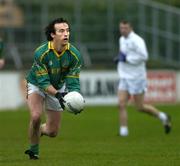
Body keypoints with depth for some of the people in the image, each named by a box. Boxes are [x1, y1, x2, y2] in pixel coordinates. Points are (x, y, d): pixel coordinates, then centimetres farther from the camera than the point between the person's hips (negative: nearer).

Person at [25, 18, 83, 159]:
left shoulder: (75, 55, -23)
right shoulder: (41, 53, -31)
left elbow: (73, 82, -20)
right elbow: (43, 82, -29)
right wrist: (57, 94, -44)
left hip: (58, 87, 3)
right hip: (36, 84, -3)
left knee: (53, 132, 2)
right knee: (36, 116, -29)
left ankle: (39, 130, 39)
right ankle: (33, 150, -4)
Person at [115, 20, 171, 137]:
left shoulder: (136, 40, -15)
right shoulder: (122, 40, 13)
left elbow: (144, 56, -25)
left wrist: (125, 58, -21)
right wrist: (120, 58, 10)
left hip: (136, 78, -8)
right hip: (125, 78, 8)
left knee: (140, 107, 0)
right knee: (121, 104, -7)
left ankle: (163, 117, 20)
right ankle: (123, 132, -6)